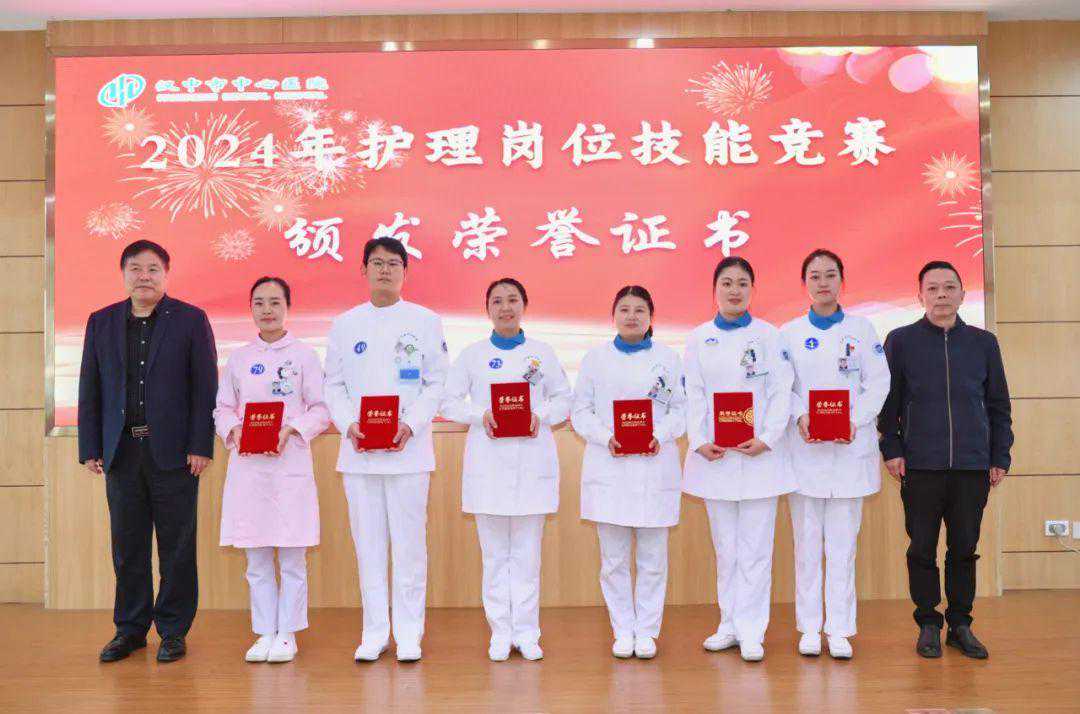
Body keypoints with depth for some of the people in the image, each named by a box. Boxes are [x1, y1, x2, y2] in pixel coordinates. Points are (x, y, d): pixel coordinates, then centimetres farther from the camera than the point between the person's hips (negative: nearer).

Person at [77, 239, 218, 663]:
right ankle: (130, 629, 23)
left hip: (174, 452, -3)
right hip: (121, 452, 3)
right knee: (127, 548, 11)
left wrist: (201, 446, -9)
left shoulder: (191, 320, 0)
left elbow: (205, 387, -3)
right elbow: (89, 389, 10)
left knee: (177, 548, 4)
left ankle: (173, 631, 15)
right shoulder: (101, 322, 10)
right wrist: (90, 449, 4)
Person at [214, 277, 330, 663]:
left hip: (290, 464, -3)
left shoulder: (304, 355, 3)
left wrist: (291, 429, -15)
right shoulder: (238, 358, 11)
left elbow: (321, 410, 1)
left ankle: (287, 634, 13)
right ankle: (264, 633, 17)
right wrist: (234, 430, -7)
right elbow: (222, 408, 13)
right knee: (257, 560, 7)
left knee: (292, 558, 2)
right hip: (248, 466, 3)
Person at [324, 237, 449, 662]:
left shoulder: (425, 321, 4)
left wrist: (410, 424, -13)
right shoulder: (345, 324, 10)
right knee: (368, 544, 6)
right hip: (359, 451, 2)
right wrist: (348, 425, -8)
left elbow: (437, 383, 2)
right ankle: (374, 632, 17)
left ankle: (408, 634, 12)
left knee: (409, 543, 0)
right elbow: (333, 384, 9)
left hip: (408, 448, -2)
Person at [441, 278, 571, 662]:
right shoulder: (472, 354, 6)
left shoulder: (542, 352, 7)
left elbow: (563, 399, 9)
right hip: (488, 463, 0)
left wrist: (540, 415, -10)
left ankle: (526, 632, 13)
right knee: (494, 554, 5)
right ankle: (500, 632, 14)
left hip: (532, 462, 0)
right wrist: (480, 414, -13)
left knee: (527, 552, 4)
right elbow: (449, 402, 5)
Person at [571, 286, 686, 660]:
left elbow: (681, 409, 5)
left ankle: (647, 631, 17)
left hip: (655, 466, 0)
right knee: (613, 558, 5)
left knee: (652, 558, 4)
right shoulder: (596, 357, 7)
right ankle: (623, 630, 18)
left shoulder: (667, 358, 6)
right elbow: (581, 410, 4)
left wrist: (660, 435, -13)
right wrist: (606, 437, -12)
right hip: (608, 467, 0)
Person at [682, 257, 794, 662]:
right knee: (725, 548, 10)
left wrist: (767, 439, -14)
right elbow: (694, 395, 4)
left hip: (759, 454, -2)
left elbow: (781, 392, -2)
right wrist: (699, 441, -9)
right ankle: (730, 625, 20)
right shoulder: (699, 338, 7)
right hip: (714, 456, 2)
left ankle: (751, 631, 7)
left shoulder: (768, 335, 2)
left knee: (755, 549, 0)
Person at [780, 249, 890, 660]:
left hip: (850, 449, 0)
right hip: (804, 448, 0)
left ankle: (839, 630, 9)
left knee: (842, 544, 2)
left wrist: (855, 422, -12)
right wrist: (800, 417, -15)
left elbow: (878, 383, 2)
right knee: (807, 543, 4)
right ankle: (810, 628, 12)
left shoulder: (862, 329, 7)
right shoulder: (789, 333, 7)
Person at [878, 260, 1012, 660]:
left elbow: (998, 405, 11)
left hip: (973, 467, 2)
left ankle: (960, 624, 20)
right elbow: (887, 401, 4)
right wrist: (891, 449, -3)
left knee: (964, 548, 8)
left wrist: (1000, 457, 6)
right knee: (922, 549, 4)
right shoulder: (900, 341, 2)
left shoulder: (984, 343, 8)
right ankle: (928, 624, 16)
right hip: (920, 466, -2)